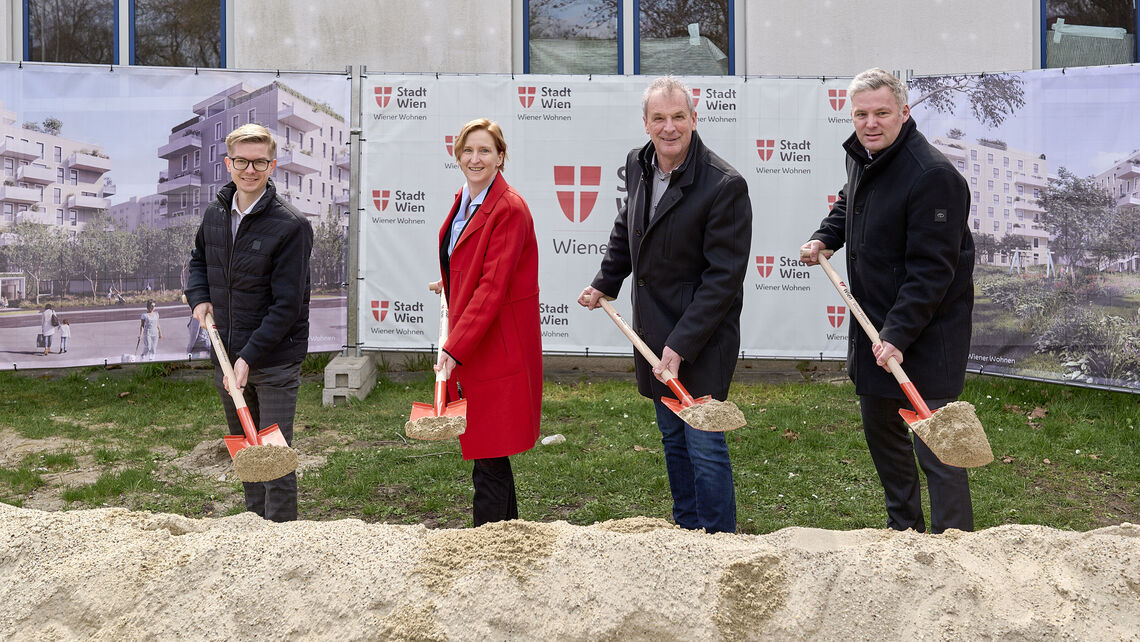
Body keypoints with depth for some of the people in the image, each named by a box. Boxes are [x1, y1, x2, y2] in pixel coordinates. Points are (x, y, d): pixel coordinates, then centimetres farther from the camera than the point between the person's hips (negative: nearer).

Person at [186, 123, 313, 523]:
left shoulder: (291, 226, -15)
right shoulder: (214, 215, 5)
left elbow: (287, 305, -17)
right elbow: (199, 259, 27)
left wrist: (249, 357, -22)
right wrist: (199, 297, 6)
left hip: (275, 360, -6)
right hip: (227, 356, 7)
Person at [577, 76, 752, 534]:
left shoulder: (724, 185, -19)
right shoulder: (638, 166, 4)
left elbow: (723, 277, -21)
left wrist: (681, 345, -23)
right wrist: (604, 284, 25)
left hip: (702, 339, -7)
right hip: (653, 332, 8)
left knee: (704, 445, -5)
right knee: (672, 439, 18)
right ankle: (685, 531, 33)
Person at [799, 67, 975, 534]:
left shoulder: (933, 175, -23)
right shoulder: (861, 158, 6)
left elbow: (931, 270, -25)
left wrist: (898, 334, -28)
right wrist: (824, 238, 10)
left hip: (925, 334, -9)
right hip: (873, 326, 9)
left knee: (935, 448, -7)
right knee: (881, 431, 20)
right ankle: (904, 530, 38)